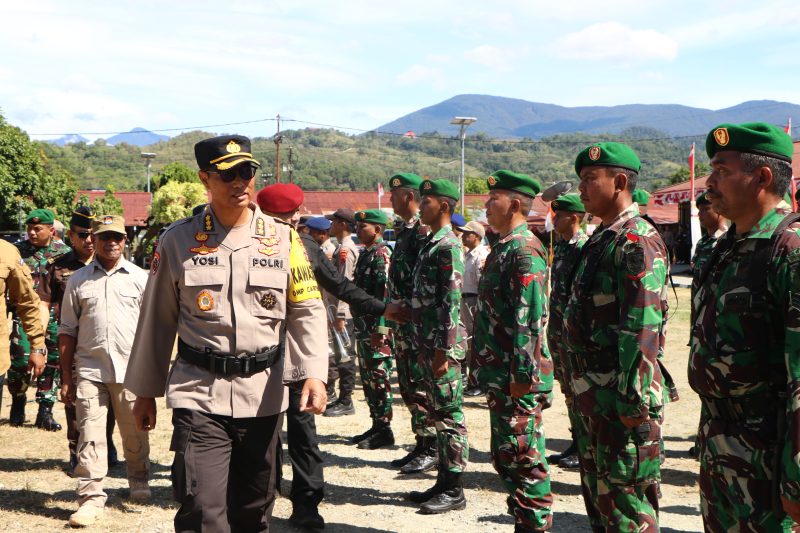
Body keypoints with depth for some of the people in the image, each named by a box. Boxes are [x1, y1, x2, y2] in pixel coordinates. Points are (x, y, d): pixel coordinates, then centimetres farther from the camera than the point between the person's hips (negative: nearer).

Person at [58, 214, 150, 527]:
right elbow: (67, 332, 8)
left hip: (130, 370, 0)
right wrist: (66, 379, 4)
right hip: (89, 371, 0)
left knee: (135, 434, 11)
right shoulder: (78, 281, 8)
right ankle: (91, 498, 4)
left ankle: (139, 482, 32)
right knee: (90, 436, -2)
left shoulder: (140, 278, 5)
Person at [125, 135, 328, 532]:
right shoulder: (177, 241, 1)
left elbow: (307, 311, 1)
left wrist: (314, 373, -15)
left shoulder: (283, 239, 2)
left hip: (264, 395, 2)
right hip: (199, 394, -1)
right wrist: (145, 392, 10)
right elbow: (156, 320, 7)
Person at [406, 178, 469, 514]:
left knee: (449, 415, -3)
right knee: (438, 414, 14)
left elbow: (452, 303, -19)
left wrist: (444, 350, -21)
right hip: (428, 342, 10)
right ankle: (443, 482, 23)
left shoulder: (448, 246, -14)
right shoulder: (431, 243, 15)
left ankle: (454, 491, 4)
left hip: (443, 345, -10)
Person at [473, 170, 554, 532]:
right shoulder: (503, 247, 16)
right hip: (500, 378, 10)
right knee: (506, 459, 17)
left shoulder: (524, 251, -15)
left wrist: (522, 375, -23)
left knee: (524, 461, -2)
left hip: (518, 380, -10)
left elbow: (530, 318, -22)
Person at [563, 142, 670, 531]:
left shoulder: (636, 243, -17)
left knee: (625, 500, -2)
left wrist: (634, 402, -25)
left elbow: (643, 331, -23)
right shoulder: (600, 240, 15)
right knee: (597, 495, 19)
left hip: (620, 396, -10)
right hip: (592, 393, 10)